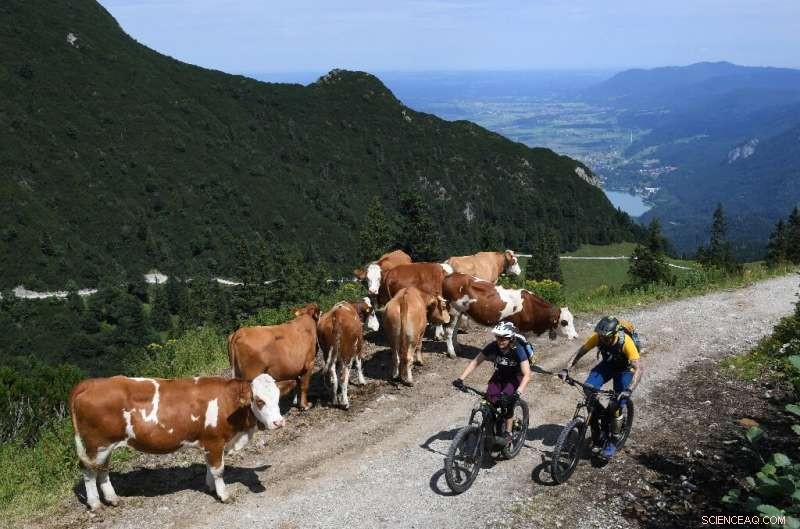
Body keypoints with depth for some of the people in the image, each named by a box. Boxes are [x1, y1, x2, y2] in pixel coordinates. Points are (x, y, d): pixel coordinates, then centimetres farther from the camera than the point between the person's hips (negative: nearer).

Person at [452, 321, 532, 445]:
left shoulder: (518, 350, -31)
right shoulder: (493, 347, -22)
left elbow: (527, 375, -35)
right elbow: (475, 362, -17)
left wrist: (518, 393, -50)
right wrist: (460, 379, -28)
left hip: (515, 377, -3)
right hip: (499, 375, 3)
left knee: (507, 401, -25)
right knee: (490, 401, -17)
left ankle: (508, 433, -6)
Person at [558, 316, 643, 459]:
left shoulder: (626, 342, -35)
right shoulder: (597, 337, -24)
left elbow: (638, 368, -38)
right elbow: (580, 352, -13)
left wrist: (628, 390, -50)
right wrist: (566, 369, -27)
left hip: (625, 369, -3)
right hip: (607, 365, 4)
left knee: (618, 404, -19)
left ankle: (612, 443, 2)